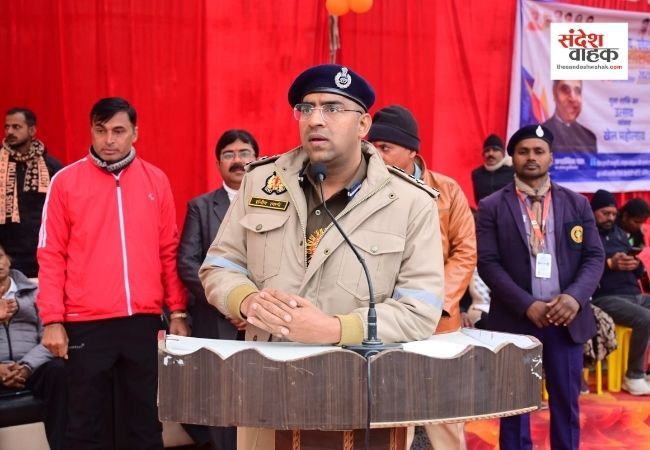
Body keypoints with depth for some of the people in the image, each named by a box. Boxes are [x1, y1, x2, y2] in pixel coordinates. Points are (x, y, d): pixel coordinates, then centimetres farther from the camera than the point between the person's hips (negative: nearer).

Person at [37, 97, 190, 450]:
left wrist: (178, 312, 8)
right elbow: (51, 255, -1)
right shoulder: (66, 181, 0)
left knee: (148, 419, 10)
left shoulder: (156, 180, 6)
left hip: (145, 320, 2)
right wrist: (52, 319, -6)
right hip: (86, 324, -2)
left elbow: (169, 251, 10)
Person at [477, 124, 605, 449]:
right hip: (515, 319, -2)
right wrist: (527, 305, -16)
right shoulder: (492, 207, 0)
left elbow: (594, 256, 4)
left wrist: (574, 296, -14)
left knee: (566, 402, 9)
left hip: (567, 319, 2)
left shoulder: (577, 204, 8)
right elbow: (488, 263, -7)